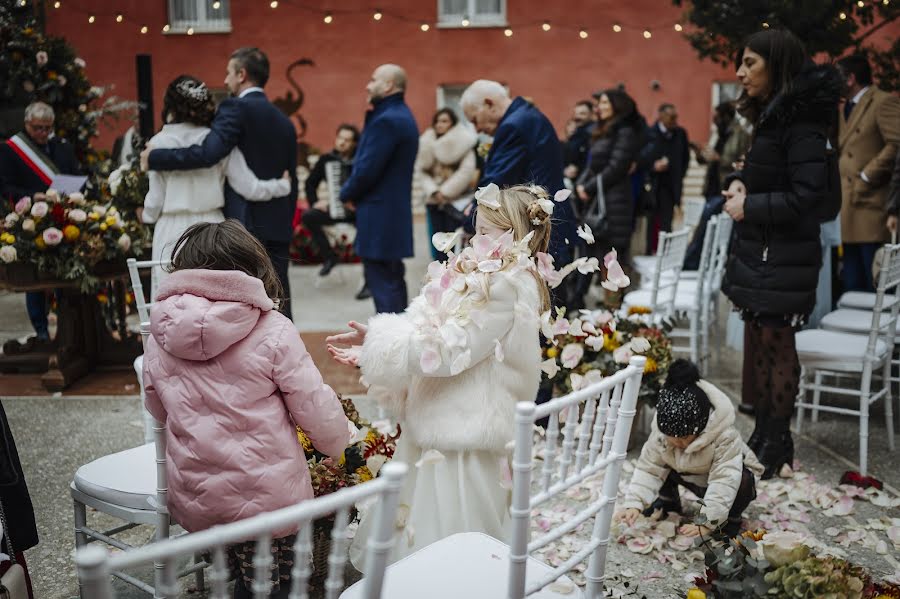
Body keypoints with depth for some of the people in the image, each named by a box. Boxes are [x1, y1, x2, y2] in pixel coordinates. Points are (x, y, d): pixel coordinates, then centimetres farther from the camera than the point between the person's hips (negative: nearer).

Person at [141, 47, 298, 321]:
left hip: (244, 225, -7)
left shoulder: (236, 108, -7)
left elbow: (207, 154, -21)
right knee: (278, 306, 9)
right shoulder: (284, 122, 16)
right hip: (278, 228, 7)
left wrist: (154, 157, -10)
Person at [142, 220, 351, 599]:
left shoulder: (159, 334, -3)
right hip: (266, 497, -4)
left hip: (192, 501, 4)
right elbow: (315, 409, -11)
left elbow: (158, 410, 10)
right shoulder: (273, 331, -16)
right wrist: (339, 442, 9)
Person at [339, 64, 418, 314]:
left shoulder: (387, 120, -16)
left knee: (382, 282, -7)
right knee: (392, 279, 16)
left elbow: (368, 168, -19)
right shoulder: (403, 116, 16)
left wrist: (347, 194, -4)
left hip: (380, 215, -10)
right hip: (395, 211, 10)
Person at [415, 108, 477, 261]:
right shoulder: (428, 143, 8)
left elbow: (467, 170, -11)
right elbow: (422, 170, 4)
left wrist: (446, 191, -12)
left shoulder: (463, 142, -4)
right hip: (434, 200, 4)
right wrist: (433, 191, -11)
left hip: (456, 200, -4)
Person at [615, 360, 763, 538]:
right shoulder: (662, 429, -25)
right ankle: (668, 501, 9)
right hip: (691, 476, 4)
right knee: (660, 460, -17)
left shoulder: (725, 437, -38)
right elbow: (648, 468, -22)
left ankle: (730, 519, -6)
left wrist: (706, 524, -49)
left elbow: (724, 482, -43)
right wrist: (634, 503, -37)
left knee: (743, 482, -36)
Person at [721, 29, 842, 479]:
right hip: (759, 255, 9)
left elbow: (808, 196, -22)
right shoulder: (772, 117, 14)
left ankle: (775, 445, 12)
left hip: (782, 261, -9)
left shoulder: (801, 122, -15)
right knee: (760, 347, 13)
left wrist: (749, 207, -15)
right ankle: (764, 436, 24)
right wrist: (743, 193, 5)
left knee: (776, 347, 0)